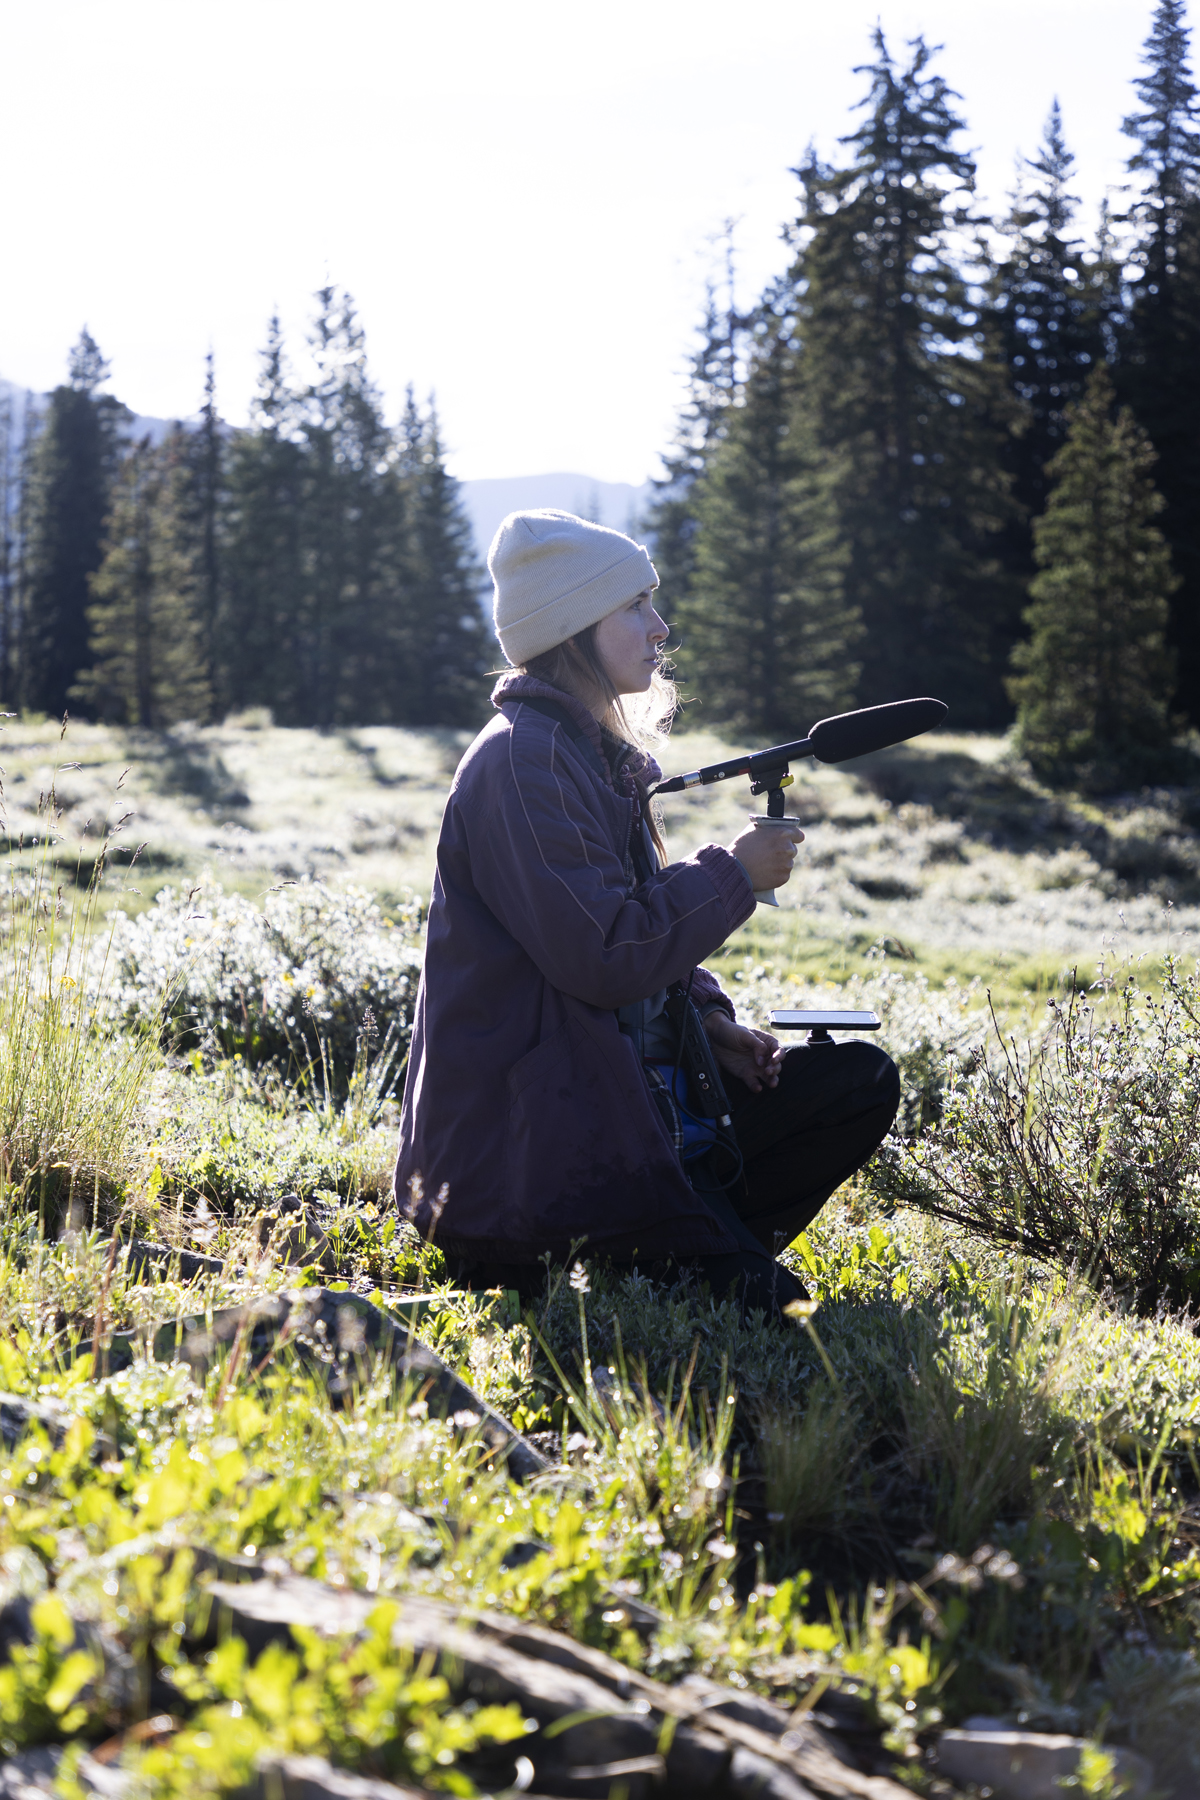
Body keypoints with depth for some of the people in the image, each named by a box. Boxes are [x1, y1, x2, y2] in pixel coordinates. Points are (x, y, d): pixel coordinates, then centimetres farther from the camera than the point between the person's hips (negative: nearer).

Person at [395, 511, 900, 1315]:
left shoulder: (599, 755, 16)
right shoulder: (522, 759, -17)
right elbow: (603, 956, -24)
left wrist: (709, 1021, 6)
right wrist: (733, 876, -12)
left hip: (627, 1089, 10)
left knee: (861, 1079, 2)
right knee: (773, 1308, -18)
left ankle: (697, 1246, -1)